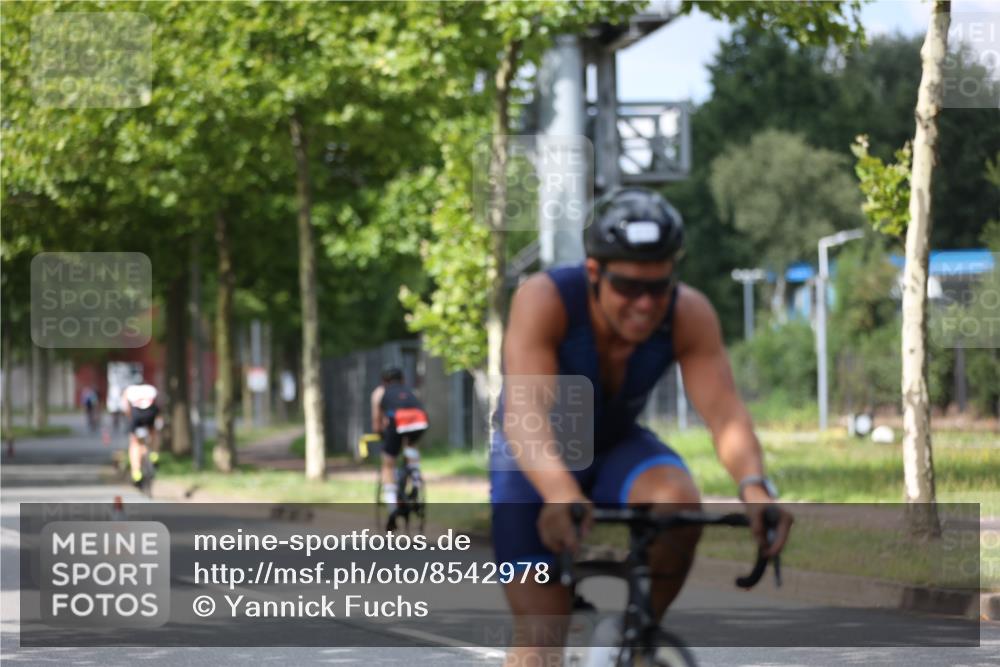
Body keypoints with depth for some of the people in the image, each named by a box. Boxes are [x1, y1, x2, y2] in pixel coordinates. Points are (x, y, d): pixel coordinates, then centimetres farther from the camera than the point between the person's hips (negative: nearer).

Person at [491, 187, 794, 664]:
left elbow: (725, 413, -31)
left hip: (617, 448, 2)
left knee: (677, 503, -31)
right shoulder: (543, 300, -32)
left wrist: (755, 488, -52)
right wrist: (562, 496, -62)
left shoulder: (689, 315, -23)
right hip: (536, 463, -2)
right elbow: (524, 414, -44)